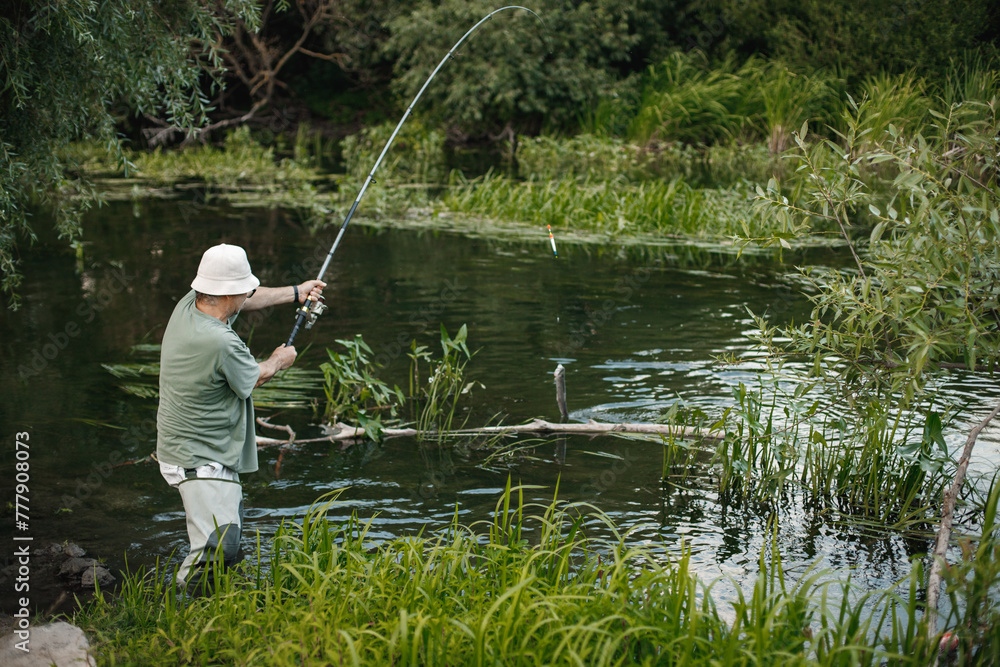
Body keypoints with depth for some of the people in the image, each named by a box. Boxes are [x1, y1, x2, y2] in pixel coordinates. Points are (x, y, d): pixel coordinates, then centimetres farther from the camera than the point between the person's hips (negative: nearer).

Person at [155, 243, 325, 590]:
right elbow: (253, 378, -7)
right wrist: (278, 361, 16)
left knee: (231, 522, 24)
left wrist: (296, 292, 29)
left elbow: (247, 301, 17)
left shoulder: (188, 305, -3)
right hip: (200, 462, -11)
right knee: (218, 549, -18)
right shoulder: (220, 343, -30)